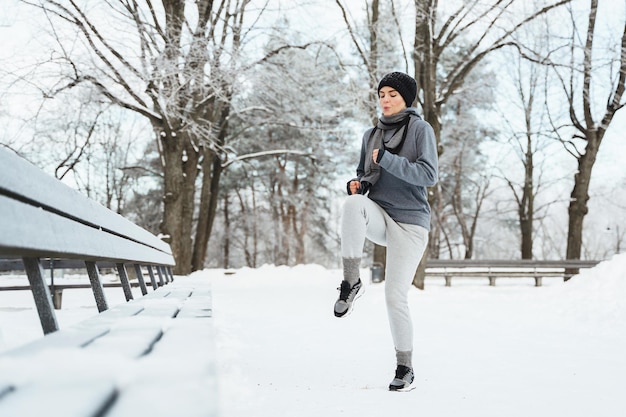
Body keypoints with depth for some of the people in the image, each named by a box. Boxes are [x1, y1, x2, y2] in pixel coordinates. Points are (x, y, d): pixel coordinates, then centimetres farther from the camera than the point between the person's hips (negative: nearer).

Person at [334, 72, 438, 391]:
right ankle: (351, 282, -24)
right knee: (353, 203, -33)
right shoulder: (371, 135, 14)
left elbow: (429, 175, -12)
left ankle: (405, 367, 13)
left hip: (410, 223, -3)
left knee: (395, 297, -7)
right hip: (378, 216, 4)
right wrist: (357, 184, -1)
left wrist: (387, 160, -19)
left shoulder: (420, 128, -2)